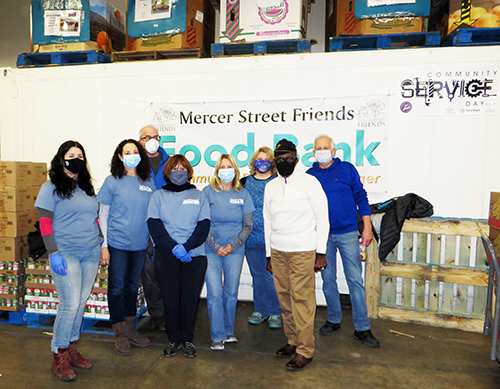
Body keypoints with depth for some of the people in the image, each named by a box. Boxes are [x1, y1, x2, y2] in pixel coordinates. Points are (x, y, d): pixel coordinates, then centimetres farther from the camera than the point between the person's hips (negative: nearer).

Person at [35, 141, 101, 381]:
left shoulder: (88, 188, 14)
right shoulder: (51, 188, -2)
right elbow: (45, 221, -7)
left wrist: (102, 245, 15)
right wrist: (53, 253, -14)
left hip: (91, 253, 5)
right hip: (66, 253, -5)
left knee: (81, 303, 10)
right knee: (70, 305, -7)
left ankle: (71, 348, 26)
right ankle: (59, 357, 11)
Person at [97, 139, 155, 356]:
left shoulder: (148, 183, 5)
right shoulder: (112, 182, -4)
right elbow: (103, 214, -2)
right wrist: (104, 244, -6)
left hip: (140, 244, 3)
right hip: (117, 244, -3)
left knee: (132, 287, 15)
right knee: (117, 287, 5)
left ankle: (130, 330, 29)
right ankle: (120, 335, 20)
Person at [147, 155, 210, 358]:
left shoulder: (199, 196, 11)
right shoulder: (158, 196, 9)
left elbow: (204, 226, 1)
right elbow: (154, 226, -2)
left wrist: (186, 247, -13)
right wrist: (174, 247, -15)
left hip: (194, 255, 0)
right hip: (166, 256, 0)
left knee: (190, 299, 3)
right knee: (170, 298, 4)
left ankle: (187, 339, 23)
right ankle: (173, 339, 24)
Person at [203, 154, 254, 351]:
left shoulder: (243, 194, 3)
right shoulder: (208, 191, -2)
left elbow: (248, 225, 3)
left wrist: (233, 245, -9)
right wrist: (215, 246, -11)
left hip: (235, 250, 2)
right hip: (211, 250, -1)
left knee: (231, 293, 10)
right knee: (215, 294, -2)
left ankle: (229, 331, 29)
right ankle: (217, 336, 14)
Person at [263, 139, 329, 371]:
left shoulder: (309, 182, -3)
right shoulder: (270, 187, 11)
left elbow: (322, 218, -2)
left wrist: (321, 252, -7)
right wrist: (269, 254, 15)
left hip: (303, 251, -5)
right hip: (278, 251, 5)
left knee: (302, 300, -2)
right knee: (284, 298, 10)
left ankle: (305, 350, 11)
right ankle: (292, 341, 27)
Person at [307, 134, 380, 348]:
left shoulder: (347, 169, 1)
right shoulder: (310, 175, 7)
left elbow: (360, 197, 2)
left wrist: (367, 227, -2)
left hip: (347, 233, -2)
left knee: (355, 279, -1)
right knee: (327, 278, 11)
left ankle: (362, 328, 11)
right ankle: (333, 320, 29)